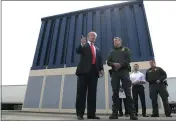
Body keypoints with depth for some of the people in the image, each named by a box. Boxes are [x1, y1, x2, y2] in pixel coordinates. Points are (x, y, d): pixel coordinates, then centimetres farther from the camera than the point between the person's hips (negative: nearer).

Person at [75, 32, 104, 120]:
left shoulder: (97, 49, 26)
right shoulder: (83, 45, 14)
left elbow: (100, 60, 17)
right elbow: (77, 51, -4)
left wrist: (101, 69, 2)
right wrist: (82, 44, -22)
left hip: (94, 71, 4)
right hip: (84, 70, -4)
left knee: (92, 93, 2)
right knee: (81, 92, -3)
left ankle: (91, 114, 7)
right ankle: (80, 113, 2)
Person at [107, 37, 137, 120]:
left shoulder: (125, 49, 17)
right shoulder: (111, 51, 23)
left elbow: (128, 59, 1)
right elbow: (108, 62, 12)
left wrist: (120, 64, -15)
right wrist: (114, 64, -10)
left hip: (124, 71, -2)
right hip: (114, 72, 2)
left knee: (128, 92, -6)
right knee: (115, 92, -2)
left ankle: (132, 113, -2)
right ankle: (115, 113, 1)